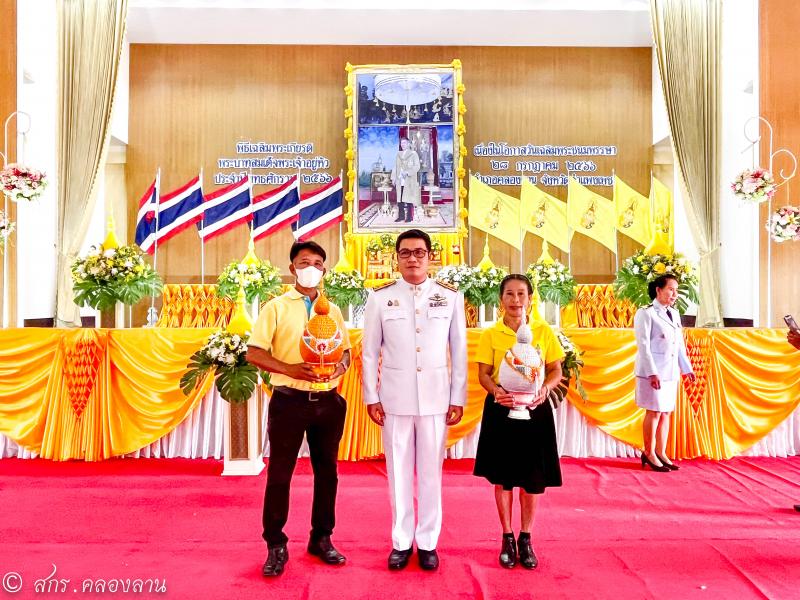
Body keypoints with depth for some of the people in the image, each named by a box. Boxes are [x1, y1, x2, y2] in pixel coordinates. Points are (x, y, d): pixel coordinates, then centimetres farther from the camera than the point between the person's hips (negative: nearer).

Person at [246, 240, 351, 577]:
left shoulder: (333, 310, 11)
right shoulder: (276, 307, 0)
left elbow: (346, 350, 15)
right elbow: (254, 353, -6)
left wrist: (341, 367, -9)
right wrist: (291, 369, -21)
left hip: (327, 400, 4)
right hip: (290, 400, -3)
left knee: (326, 471, 12)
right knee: (280, 473, 4)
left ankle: (321, 539, 29)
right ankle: (276, 546, 19)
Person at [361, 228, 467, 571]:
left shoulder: (450, 297, 0)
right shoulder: (380, 298, 0)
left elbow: (459, 351, 3)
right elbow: (370, 352, 3)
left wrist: (458, 399, 1)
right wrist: (371, 398, 0)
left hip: (436, 397, 0)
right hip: (394, 396, 0)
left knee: (431, 470, 9)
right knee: (398, 470, 9)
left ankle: (427, 541, 24)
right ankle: (401, 541, 25)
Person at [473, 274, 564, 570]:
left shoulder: (543, 331, 1)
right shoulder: (490, 335, -1)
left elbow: (556, 370, 3)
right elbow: (483, 374, -3)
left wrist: (544, 388, -17)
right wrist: (496, 390, -23)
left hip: (535, 410, 1)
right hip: (501, 409, -1)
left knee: (533, 479, 8)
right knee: (503, 478, 8)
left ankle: (526, 538, 26)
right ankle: (507, 538, 25)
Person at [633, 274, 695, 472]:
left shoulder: (674, 314, 14)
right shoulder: (645, 313, -8)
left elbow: (680, 345, 18)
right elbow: (643, 345, -13)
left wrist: (687, 368, 13)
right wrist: (652, 372, -18)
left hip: (671, 372, 7)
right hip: (653, 372, -7)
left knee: (666, 413, 10)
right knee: (654, 412, -2)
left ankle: (661, 453, 19)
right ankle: (649, 453, 11)